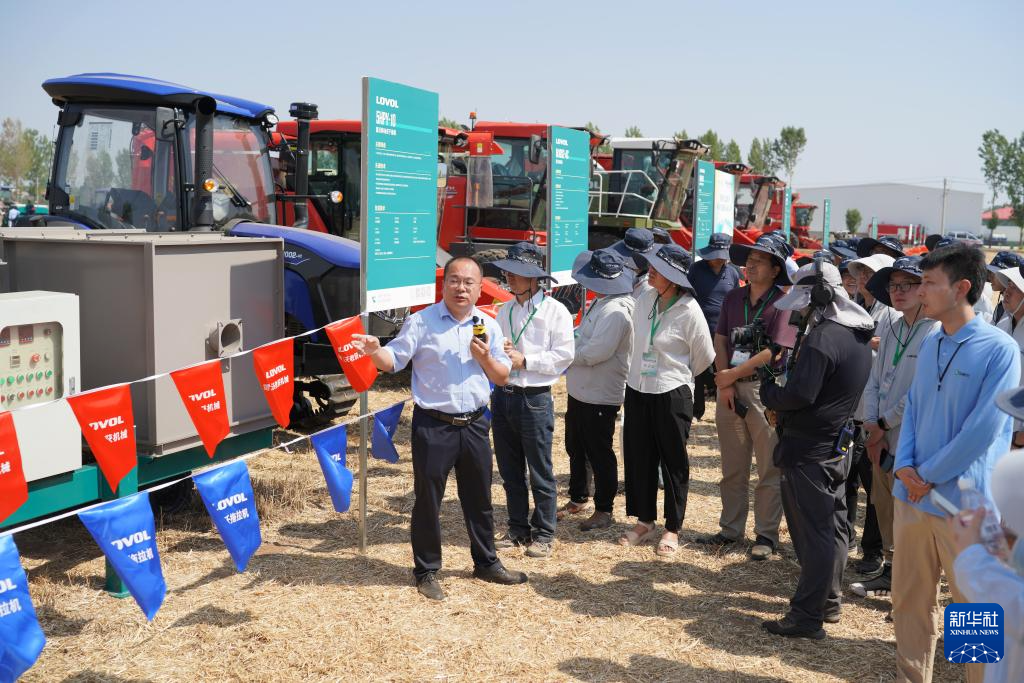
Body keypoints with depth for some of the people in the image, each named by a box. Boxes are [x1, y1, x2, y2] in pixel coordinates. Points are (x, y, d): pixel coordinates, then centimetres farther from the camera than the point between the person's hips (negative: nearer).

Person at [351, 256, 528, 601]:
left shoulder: (488, 326, 7)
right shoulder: (421, 322, -4)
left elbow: (502, 378, 10)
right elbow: (393, 360, -7)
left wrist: (486, 358, -10)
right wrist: (375, 351, -29)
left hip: (474, 425, 4)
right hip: (433, 426, -4)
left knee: (479, 498, 16)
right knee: (428, 500, 4)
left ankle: (486, 563, 33)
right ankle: (426, 572, 19)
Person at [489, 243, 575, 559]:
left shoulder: (555, 311, -6)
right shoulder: (505, 311, 12)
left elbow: (564, 356, -11)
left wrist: (524, 360, -15)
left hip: (535, 399, -6)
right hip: (503, 396, 6)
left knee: (540, 472, 2)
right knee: (510, 471, 13)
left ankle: (543, 534, 14)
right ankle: (518, 529, 26)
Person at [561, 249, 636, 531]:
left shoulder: (615, 311, -24)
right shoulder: (599, 303, 8)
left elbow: (595, 352, -26)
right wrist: (570, 349, -1)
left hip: (600, 395, -10)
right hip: (580, 390, 10)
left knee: (599, 454, 3)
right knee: (576, 449, 21)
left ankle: (604, 510, 17)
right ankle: (578, 499, 38)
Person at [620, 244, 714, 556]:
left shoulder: (689, 311, -16)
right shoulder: (645, 298, 0)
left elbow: (705, 356, -6)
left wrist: (679, 374, 8)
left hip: (672, 394, -6)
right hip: (637, 389, 6)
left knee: (674, 463, 6)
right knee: (638, 457, 12)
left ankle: (672, 529, 18)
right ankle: (644, 521, 27)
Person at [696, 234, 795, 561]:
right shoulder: (733, 298, 11)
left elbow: (775, 350, -15)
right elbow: (720, 341, 8)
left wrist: (734, 374, -12)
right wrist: (725, 383, -4)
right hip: (730, 386, 6)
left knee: (769, 469, 3)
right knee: (732, 468, 13)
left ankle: (766, 535, 12)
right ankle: (731, 529, 23)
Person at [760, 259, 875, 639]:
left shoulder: (822, 338, -21)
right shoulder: (858, 337, 10)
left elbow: (800, 394, -25)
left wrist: (768, 392, -7)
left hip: (809, 450, -9)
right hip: (838, 446, 10)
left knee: (812, 531, -5)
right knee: (832, 525, 17)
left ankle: (807, 617, 0)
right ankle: (829, 601, 28)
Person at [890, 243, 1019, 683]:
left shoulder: (1000, 349, -13)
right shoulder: (930, 344, 8)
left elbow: (983, 429, -17)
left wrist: (927, 475, -12)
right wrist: (904, 466, -4)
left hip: (966, 503, -6)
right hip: (912, 496, 6)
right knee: (909, 599, 15)